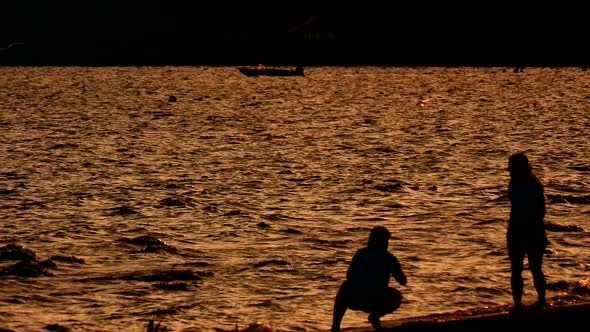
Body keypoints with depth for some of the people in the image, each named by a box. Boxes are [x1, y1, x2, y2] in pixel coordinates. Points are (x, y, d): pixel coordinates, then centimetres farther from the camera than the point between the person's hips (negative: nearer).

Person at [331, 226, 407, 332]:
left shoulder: (360, 253, 13)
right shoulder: (389, 257, 4)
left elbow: (348, 276, 24)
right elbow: (403, 281, 12)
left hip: (352, 300, 1)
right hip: (375, 304, -1)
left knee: (345, 285, 38)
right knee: (397, 297, 31)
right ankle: (375, 315, 6)